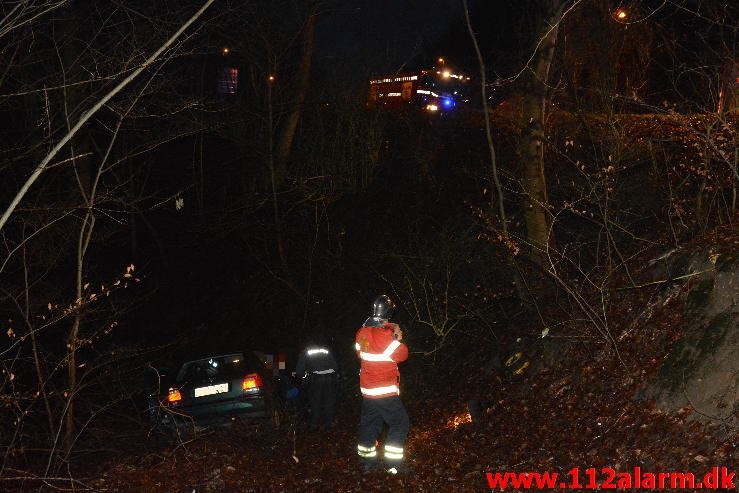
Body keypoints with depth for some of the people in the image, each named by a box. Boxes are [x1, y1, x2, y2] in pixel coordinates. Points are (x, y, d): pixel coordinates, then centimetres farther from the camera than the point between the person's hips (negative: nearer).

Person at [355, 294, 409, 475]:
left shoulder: (362, 333, 0)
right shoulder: (385, 336, -22)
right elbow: (402, 355, -14)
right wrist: (398, 339, 3)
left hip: (367, 389, 7)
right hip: (386, 391, -7)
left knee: (369, 423, 18)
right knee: (399, 423, 4)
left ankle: (367, 461, 25)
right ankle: (393, 464, 2)